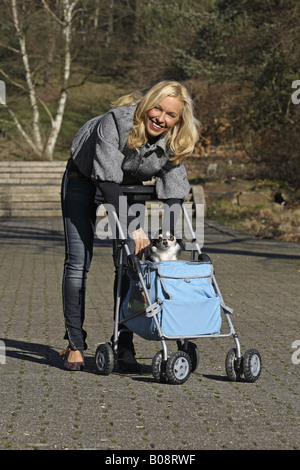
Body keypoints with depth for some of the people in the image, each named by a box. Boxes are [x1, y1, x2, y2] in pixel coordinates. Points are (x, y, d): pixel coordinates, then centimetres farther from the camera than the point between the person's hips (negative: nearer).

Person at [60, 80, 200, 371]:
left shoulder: (173, 143, -22)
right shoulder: (117, 121, -36)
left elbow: (173, 193, -18)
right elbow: (107, 178, -40)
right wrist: (131, 226, -45)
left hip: (128, 186, 4)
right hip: (84, 178, -4)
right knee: (78, 261, -7)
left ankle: (124, 344, 1)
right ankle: (75, 344, 1)